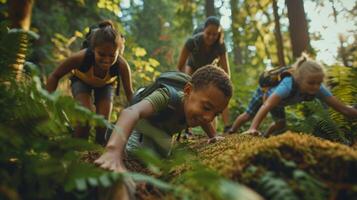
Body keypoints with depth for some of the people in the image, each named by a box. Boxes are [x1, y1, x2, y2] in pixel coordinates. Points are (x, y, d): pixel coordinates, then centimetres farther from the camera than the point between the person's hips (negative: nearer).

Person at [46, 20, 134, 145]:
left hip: (105, 83, 1)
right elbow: (55, 76, -24)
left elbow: (129, 93, -23)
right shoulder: (80, 58, -42)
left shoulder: (122, 65, -39)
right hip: (81, 80, -1)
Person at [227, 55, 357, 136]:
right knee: (248, 116, 11)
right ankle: (230, 133, 36)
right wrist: (253, 128, -74)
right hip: (265, 92, -5)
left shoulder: (318, 89, -35)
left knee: (281, 124, 9)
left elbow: (343, 108, -33)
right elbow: (266, 106, -62)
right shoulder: (288, 85, -51)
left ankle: (265, 137, 37)